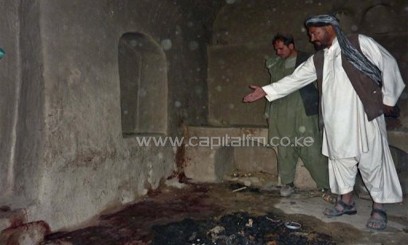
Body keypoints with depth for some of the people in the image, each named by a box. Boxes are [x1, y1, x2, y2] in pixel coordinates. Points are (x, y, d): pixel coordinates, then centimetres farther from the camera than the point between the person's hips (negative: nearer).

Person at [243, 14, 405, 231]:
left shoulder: (360, 43, -3)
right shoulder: (317, 59, 11)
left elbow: (388, 65, 1)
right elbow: (295, 79, 10)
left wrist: (388, 98, 1)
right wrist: (266, 91, 5)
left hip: (363, 115, -5)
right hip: (335, 120, 5)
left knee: (371, 160, 2)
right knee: (340, 158, 10)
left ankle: (378, 207, 17)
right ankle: (346, 201, 25)